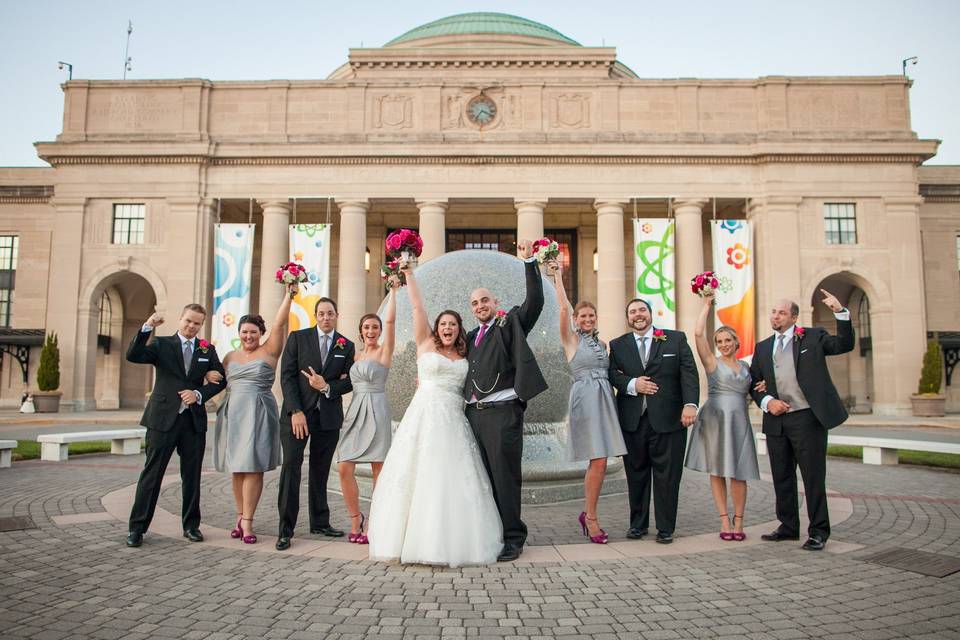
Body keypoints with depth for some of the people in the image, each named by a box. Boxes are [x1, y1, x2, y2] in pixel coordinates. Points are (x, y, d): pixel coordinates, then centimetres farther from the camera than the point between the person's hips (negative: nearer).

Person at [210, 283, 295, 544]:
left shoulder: (269, 351, 1)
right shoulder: (230, 356, 13)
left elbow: (279, 323, -9)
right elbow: (217, 377, 27)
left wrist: (289, 295, -13)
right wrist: (210, 375, 6)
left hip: (258, 413, -4)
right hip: (232, 413, 4)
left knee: (253, 467, -7)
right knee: (237, 468, 8)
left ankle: (247, 522, -2)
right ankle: (240, 517, 18)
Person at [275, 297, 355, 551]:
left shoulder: (347, 346, 8)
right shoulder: (297, 338, 1)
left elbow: (348, 382, 6)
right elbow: (287, 376, -5)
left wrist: (327, 387, -15)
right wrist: (296, 411, -13)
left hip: (328, 416, 3)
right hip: (297, 413, -2)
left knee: (320, 471, 10)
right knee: (291, 465, -8)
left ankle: (320, 522, 21)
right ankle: (286, 529, -3)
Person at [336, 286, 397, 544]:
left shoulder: (384, 351, 1)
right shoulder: (356, 356, 18)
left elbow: (390, 320, -8)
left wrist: (393, 290, -7)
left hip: (376, 412, -5)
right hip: (354, 412, 5)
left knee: (378, 469, -1)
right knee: (344, 468, -3)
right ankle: (355, 518, 15)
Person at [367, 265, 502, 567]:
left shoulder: (465, 357, 17)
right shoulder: (425, 344, 8)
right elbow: (417, 305, 5)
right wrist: (408, 273, 4)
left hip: (454, 421, 3)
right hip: (425, 416, -3)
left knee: (453, 478, -1)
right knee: (419, 476, -4)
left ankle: (451, 540, 6)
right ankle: (417, 539, 2)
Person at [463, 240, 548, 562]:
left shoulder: (511, 323, 4)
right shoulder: (471, 337, 20)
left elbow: (535, 301, -10)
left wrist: (529, 261, -15)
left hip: (503, 411, -6)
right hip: (474, 412, 6)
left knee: (505, 475, -3)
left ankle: (513, 538, 7)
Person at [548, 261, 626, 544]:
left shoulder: (602, 343, 17)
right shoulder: (571, 340, 0)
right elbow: (563, 308, -10)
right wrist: (558, 276, -6)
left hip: (605, 401, 6)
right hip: (585, 400, -6)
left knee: (599, 463, 5)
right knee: (598, 462, -9)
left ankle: (587, 513, 20)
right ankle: (591, 518, 4)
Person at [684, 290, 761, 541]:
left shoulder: (747, 367, 15)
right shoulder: (712, 362, 3)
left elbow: (752, 393, 25)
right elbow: (698, 334, -9)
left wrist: (762, 388, 2)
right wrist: (707, 305, -4)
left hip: (739, 420, 3)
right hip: (714, 418, -3)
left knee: (738, 472, -1)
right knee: (717, 471, 1)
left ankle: (738, 521, 9)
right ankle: (724, 521, 7)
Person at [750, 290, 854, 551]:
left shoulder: (812, 337, 4)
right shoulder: (763, 347, 14)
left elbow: (844, 345, -8)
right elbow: (753, 382, 14)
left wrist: (840, 312, -19)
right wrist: (767, 402, -4)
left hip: (807, 419, -5)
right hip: (776, 421, 5)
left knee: (814, 477, 0)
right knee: (782, 478, 12)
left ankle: (818, 532, 11)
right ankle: (788, 527, 25)